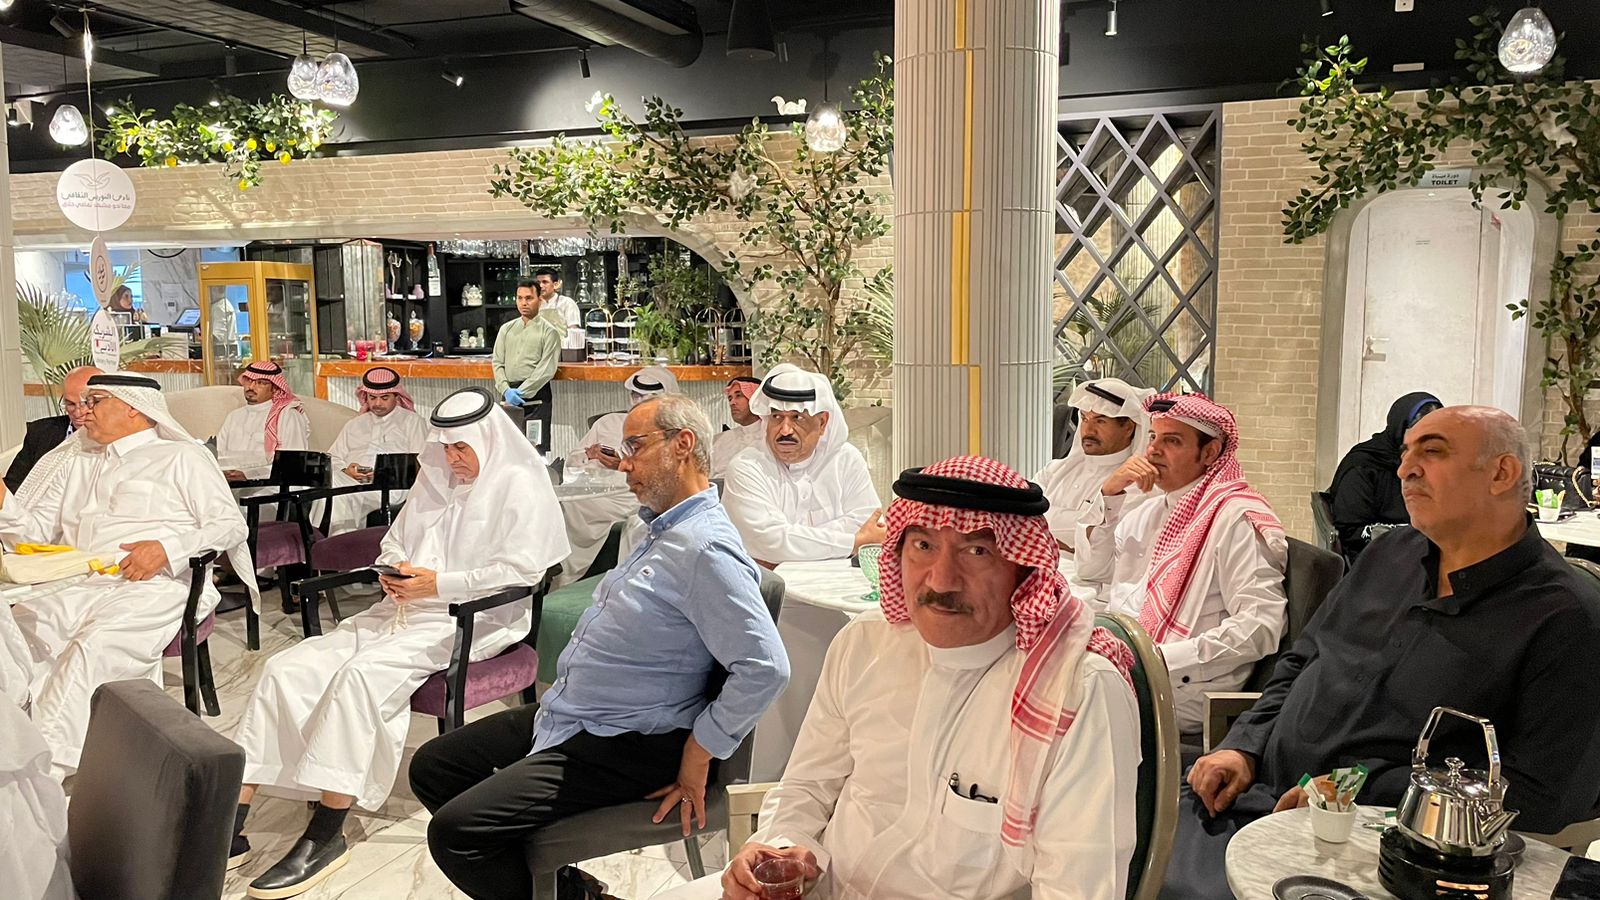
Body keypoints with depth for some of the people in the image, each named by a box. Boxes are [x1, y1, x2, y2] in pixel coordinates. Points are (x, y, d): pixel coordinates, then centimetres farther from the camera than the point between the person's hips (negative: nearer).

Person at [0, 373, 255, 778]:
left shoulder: (182, 456, 12)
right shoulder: (79, 466, 31)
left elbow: (230, 524, 1)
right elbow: (35, 531, 23)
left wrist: (168, 547, -13)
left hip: (151, 586, -5)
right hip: (73, 585, 6)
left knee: (93, 648, -33)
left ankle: (43, 770, -35)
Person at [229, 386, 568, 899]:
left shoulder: (519, 485, -4)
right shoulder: (435, 480, 20)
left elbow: (521, 570, -15)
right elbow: (393, 542, 26)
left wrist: (440, 583, -18)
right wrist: (393, 570, 2)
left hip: (469, 620, -8)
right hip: (402, 609, 8)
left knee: (363, 672, -32)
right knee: (287, 669, -9)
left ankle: (325, 837, -26)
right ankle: (231, 824, -9)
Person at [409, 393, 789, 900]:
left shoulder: (706, 550, -23)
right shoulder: (662, 530, 10)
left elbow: (765, 668, -29)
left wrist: (697, 758, -19)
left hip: (622, 745, -11)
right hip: (563, 713, 11)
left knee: (454, 833, -18)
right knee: (431, 768, 14)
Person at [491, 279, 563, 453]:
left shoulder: (549, 331, 0)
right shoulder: (506, 329, 15)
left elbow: (546, 369, -8)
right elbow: (498, 363, 11)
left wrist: (521, 392, -14)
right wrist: (506, 390, -6)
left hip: (535, 395, -4)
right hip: (509, 395, 4)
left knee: (537, 448, -7)